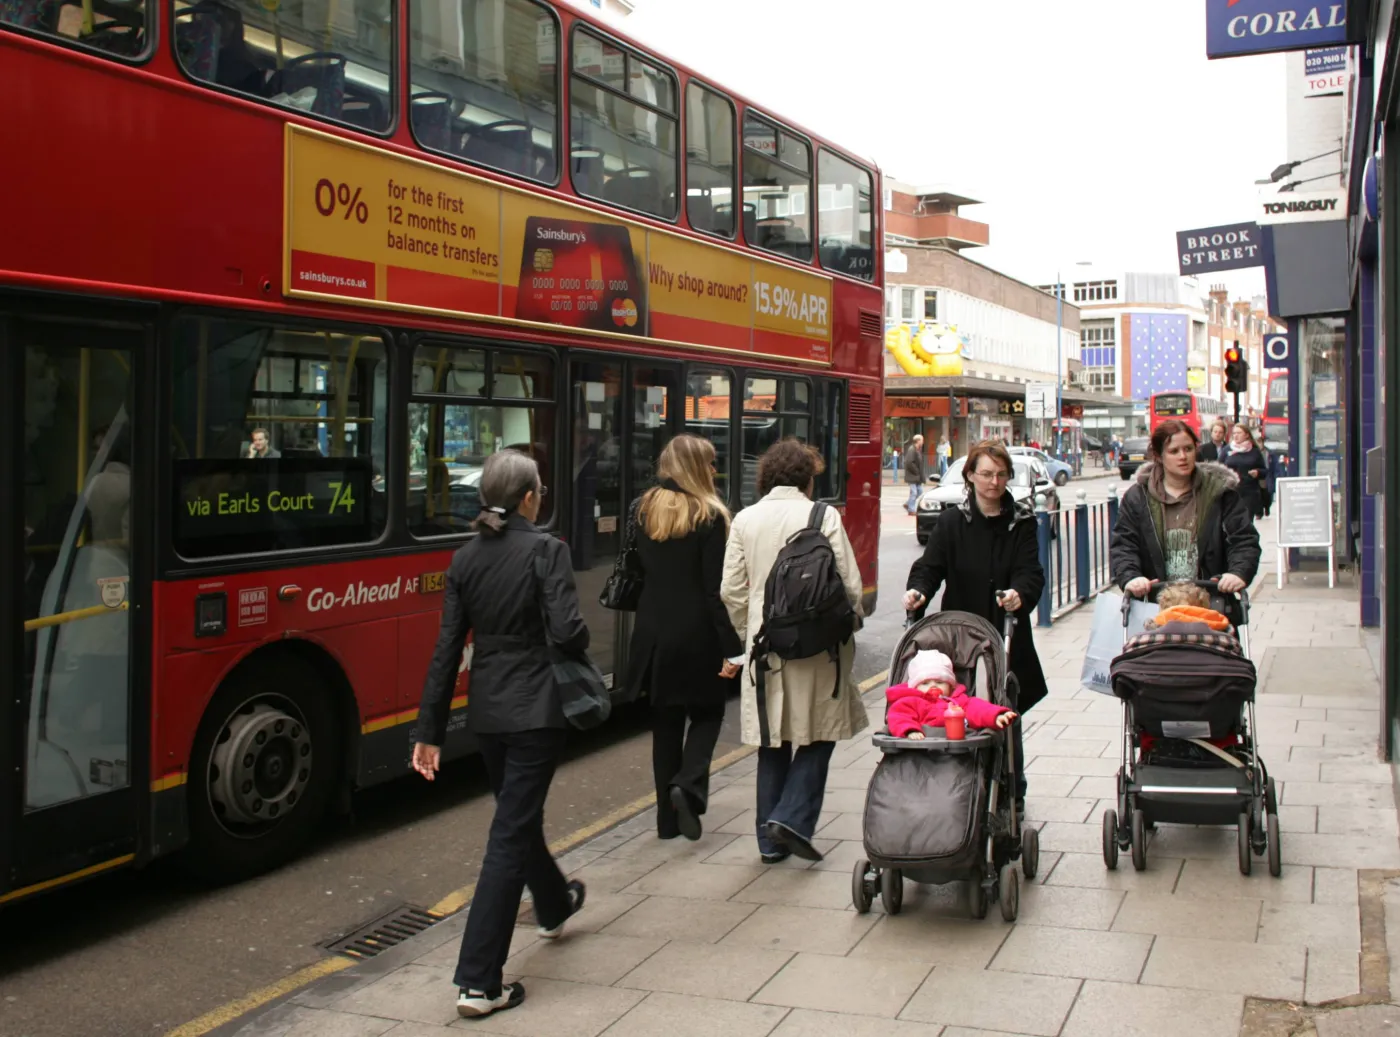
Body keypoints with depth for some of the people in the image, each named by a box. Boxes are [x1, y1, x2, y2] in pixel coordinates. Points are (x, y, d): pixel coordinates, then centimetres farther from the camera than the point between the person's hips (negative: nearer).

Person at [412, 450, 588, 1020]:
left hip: (486, 711, 6)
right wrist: (580, 638, 2)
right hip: (535, 710, -6)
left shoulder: (465, 560, 3)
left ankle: (555, 906, 52)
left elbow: (447, 650, 2)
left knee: (519, 815, 26)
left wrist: (430, 730, 4)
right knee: (510, 834, -3)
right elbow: (567, 632, -22)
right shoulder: (546, 551, -12)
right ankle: (479, 982, -3)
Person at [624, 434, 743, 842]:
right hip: (696, 635, -5)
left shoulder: (644, 511, 5)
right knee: (707, 713, 14)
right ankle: (688, 784, -9)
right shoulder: (708, 516, -11)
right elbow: (716, 589, -14)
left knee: (665, 721, 13)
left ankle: (668, 817, 16)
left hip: (654, 633, 5)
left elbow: (638, 574, 9)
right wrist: (731, 648, -12)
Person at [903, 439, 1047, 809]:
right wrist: (918, 590, -25)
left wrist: (1020, 594, -26)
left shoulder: (1022, 521, 7)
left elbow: (1031, 572, -4)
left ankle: (1011, 793, 20)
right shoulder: (951, 521, 5)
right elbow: (930, 564, -3)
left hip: (1007, 639, 1)